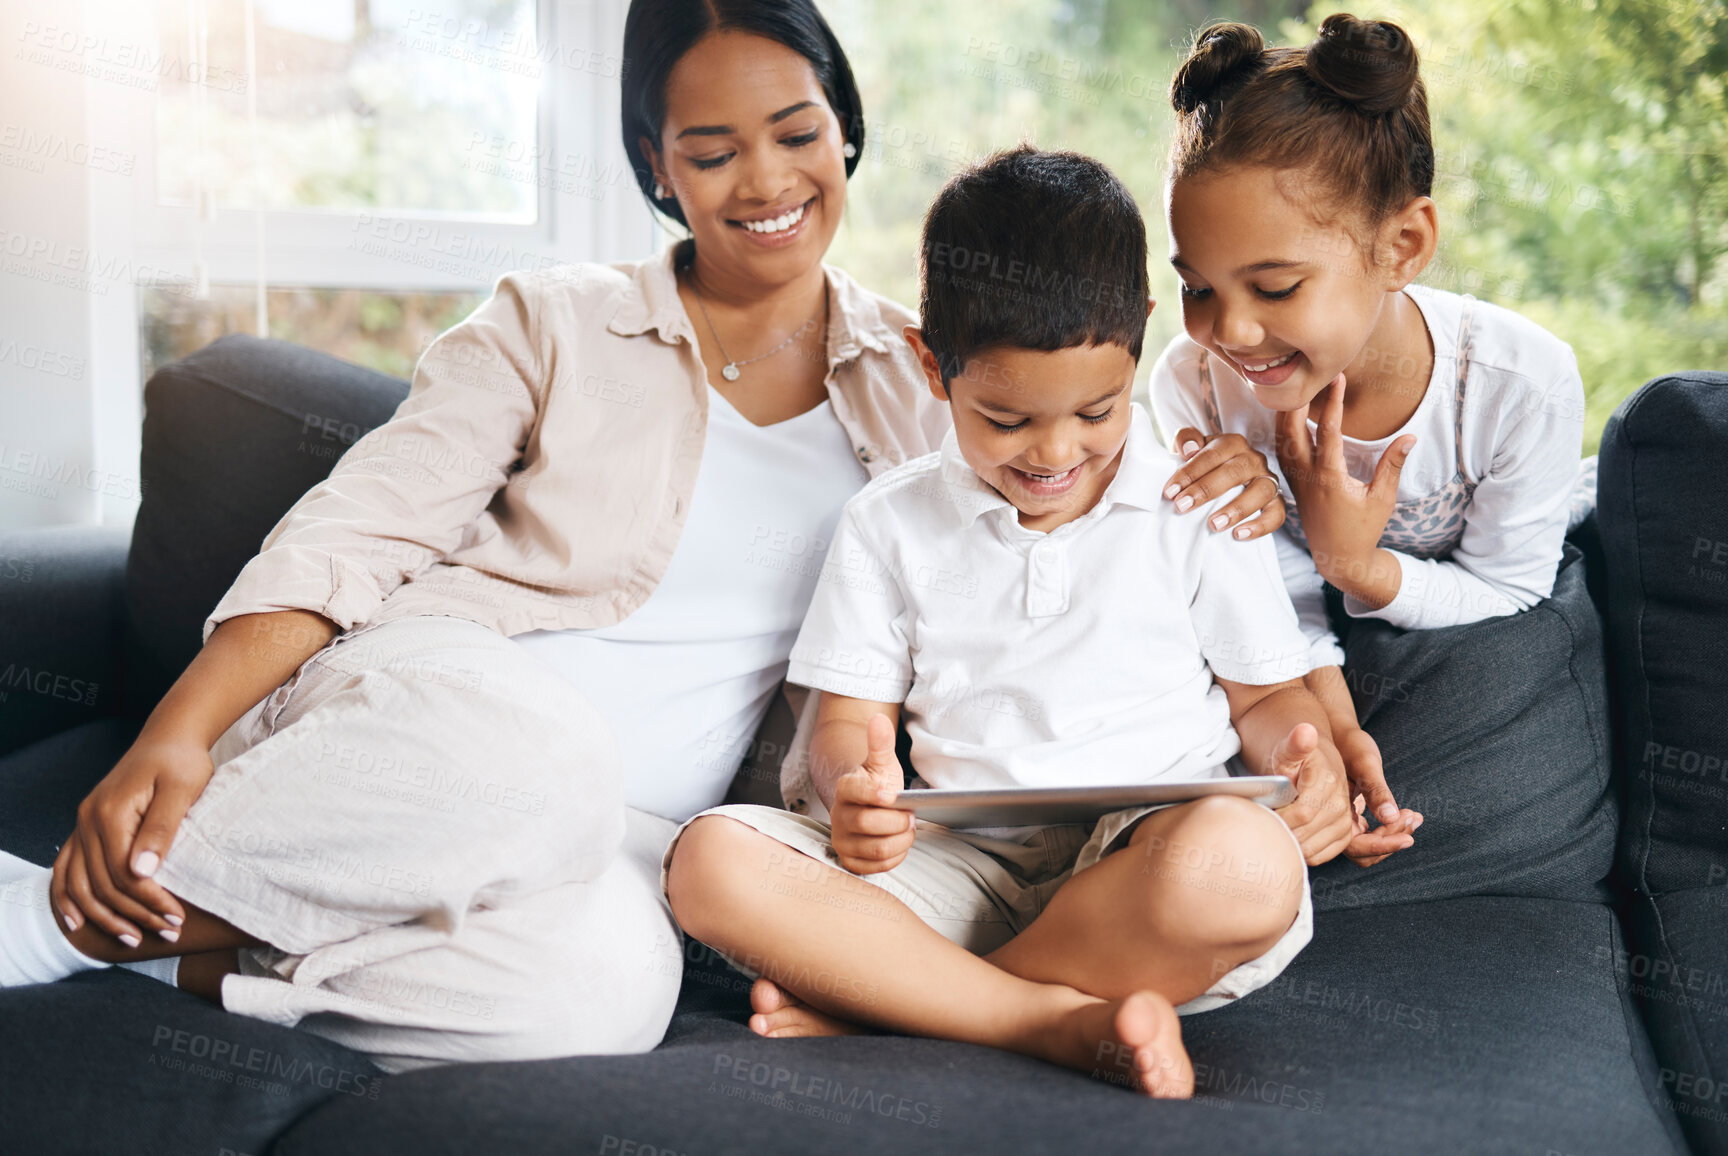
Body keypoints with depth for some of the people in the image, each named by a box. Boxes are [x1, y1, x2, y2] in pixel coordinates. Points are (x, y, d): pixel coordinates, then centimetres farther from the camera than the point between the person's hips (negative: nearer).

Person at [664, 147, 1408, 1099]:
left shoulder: (1200, 506, 9)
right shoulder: (889, 524, 12)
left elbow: (1265, 696, 14)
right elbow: (851, 716, 12)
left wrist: (1303, 759, -11)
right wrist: (855, 792, -12)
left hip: (1142, 863, -1)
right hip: (962, 862, 2)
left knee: (1243, 862, -38)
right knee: (711, 861, -23)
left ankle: (875, 995, -21)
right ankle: (1065, 1018, -28)